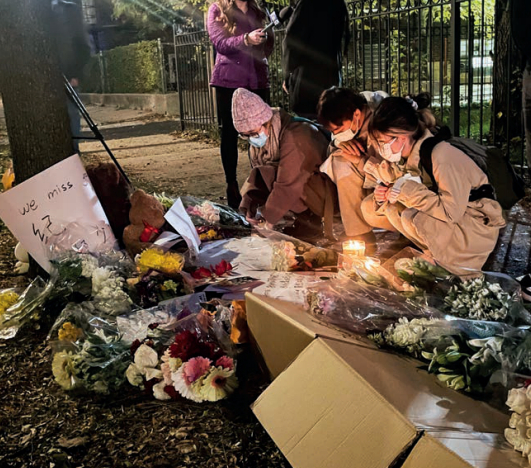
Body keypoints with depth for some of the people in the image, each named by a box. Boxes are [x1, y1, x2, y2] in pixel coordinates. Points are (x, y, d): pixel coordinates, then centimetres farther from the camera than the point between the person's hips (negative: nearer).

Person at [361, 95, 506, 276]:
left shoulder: (441, 154, -25)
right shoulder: (399, 159, -2)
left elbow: (451, 211, -30)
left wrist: (407, 191, -27)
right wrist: (382, 197, -17)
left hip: (474, 226, -8)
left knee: (411, 218, -34)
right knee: (369, 207, -3)